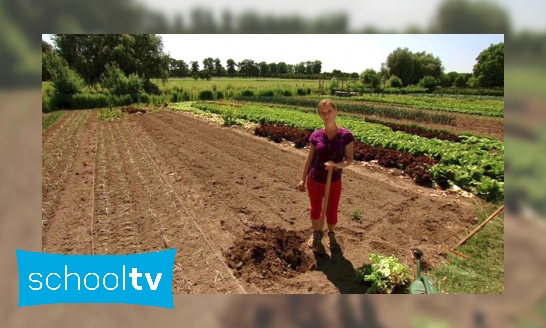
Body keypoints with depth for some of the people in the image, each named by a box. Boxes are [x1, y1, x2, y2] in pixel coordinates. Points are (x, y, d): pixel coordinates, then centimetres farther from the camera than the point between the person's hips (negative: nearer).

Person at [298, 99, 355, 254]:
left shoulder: (346, 135, -12)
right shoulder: (315, 135, -8)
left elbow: (349, 160, -9)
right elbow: (309, 159, 1)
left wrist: (336, 165, -30)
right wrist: (303, 179, 5)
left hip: (334, 182, -1)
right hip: (314, 181, 1)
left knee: (332, 211, 17)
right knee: (315, 209, 19)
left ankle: (331, 234, 45)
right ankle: (316, 233, 44)